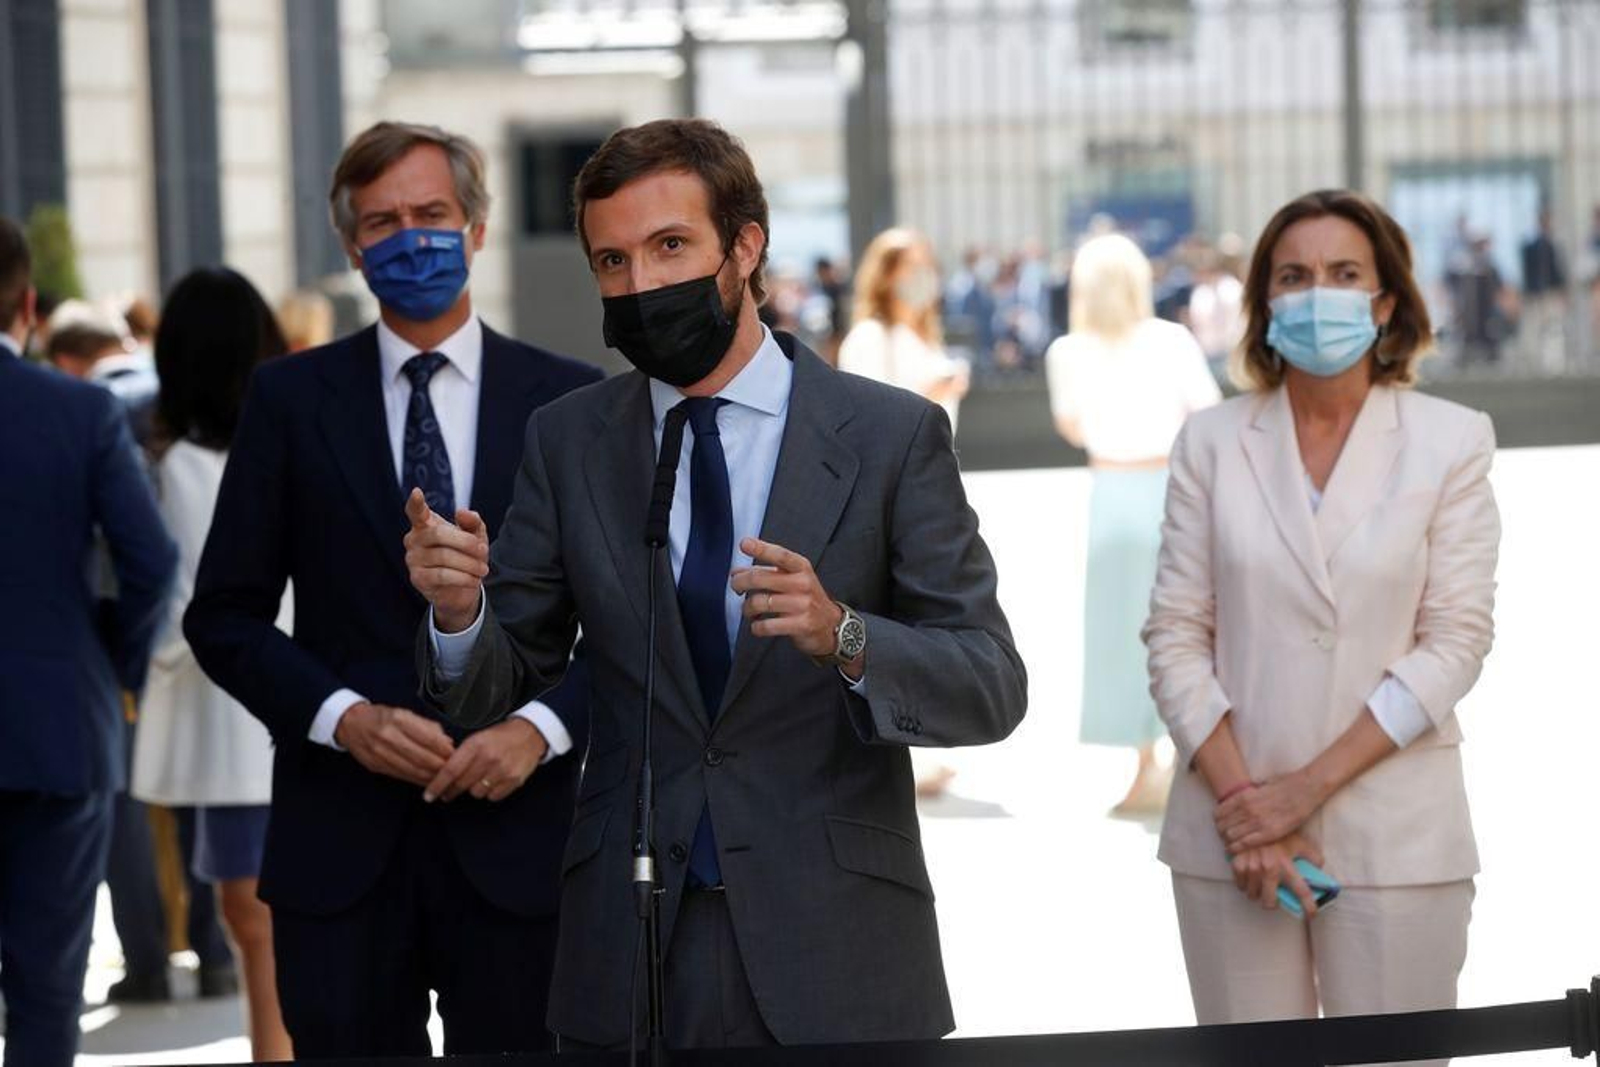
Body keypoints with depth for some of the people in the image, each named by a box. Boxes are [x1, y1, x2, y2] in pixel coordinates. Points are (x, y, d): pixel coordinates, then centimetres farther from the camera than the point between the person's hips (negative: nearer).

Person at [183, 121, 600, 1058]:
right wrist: (345, 718, -10)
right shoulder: (290, 400, 6)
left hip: (516, 831, 0)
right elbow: (225, 614, 5)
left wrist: (543, 727, -10)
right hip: (341, 836, 0)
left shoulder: (568, 400, 6)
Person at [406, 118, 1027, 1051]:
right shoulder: (569, 441, 5)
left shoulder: (892, 434, -4)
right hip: (631, 955, 2)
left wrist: (844, 636, -26)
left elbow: (993, 686, -7)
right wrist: (461, 614, -17)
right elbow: (501, 687, 5)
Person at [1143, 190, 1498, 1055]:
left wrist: (1310, 786, -11)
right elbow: (1175, 634, 2)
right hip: (1233, 826, 1)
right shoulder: (1211, 442, 4)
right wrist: (1241, 801, -9)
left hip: (1394, 837, -1)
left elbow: (1456, 641, -4)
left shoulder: (1452, 441, 0)